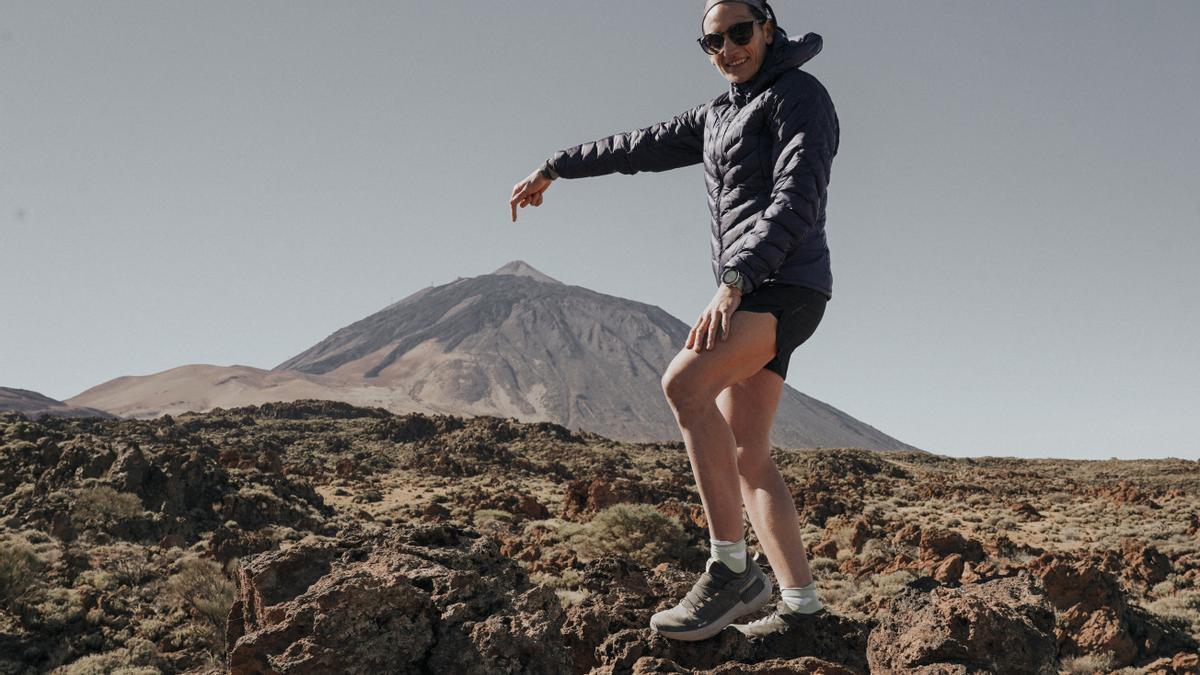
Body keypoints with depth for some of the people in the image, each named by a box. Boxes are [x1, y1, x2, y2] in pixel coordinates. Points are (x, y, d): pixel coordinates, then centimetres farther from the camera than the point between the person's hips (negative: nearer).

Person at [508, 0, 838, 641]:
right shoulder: (720, 114, 21)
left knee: (684, 382, -30)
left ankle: (731, 566, -25)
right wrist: (555, 167, 35)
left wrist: (732, 282, -32)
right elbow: (642, 146, 30)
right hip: (748, 294, 9)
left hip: (785, 286, -9)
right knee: (745, 458, 2)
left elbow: (795, 201, -20)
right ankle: (800, 604, 5)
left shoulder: (801, 96, -5)